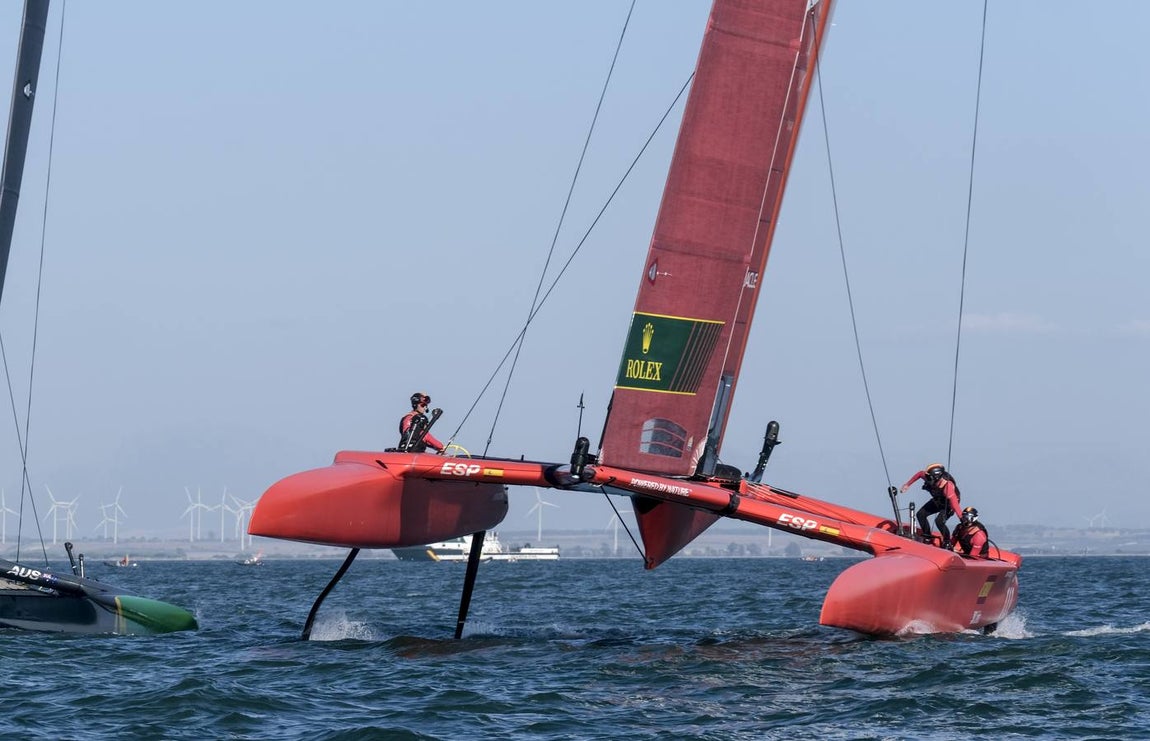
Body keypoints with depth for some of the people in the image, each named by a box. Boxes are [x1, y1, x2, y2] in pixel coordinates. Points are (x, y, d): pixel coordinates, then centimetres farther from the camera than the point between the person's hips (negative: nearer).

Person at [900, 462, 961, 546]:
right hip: (937, 501, 7)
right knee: (921, 514, 0)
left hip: (949, 504, -7)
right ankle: (927, 537, 16)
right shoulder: (928, 476, -25)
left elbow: (954, 502, -46)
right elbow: (919, 474, -2)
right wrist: (908, 484, 5)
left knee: (939, 521, -26)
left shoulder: (947, 486, -42)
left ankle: (947, 542, -2)